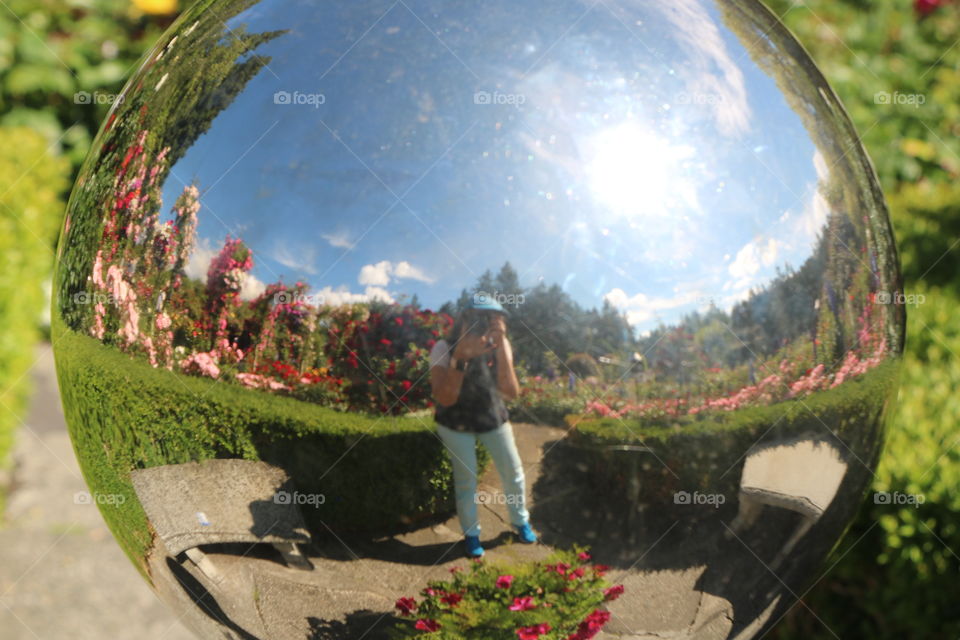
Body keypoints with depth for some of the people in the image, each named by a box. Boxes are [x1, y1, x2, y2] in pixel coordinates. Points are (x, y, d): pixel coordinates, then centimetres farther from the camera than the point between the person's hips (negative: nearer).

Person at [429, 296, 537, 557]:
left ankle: (520, 521, 33)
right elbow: (445, 398, -35)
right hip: (455, 422, -3)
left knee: (513, 471, 8)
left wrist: (501, 348, -40)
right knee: (466, 478, -1)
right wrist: (461, 357, -46)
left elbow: (511, 392, -30)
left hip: (493, 417, 3)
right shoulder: (444, 349, -27)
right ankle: (471, 533, 20)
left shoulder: (499, 346, -20)